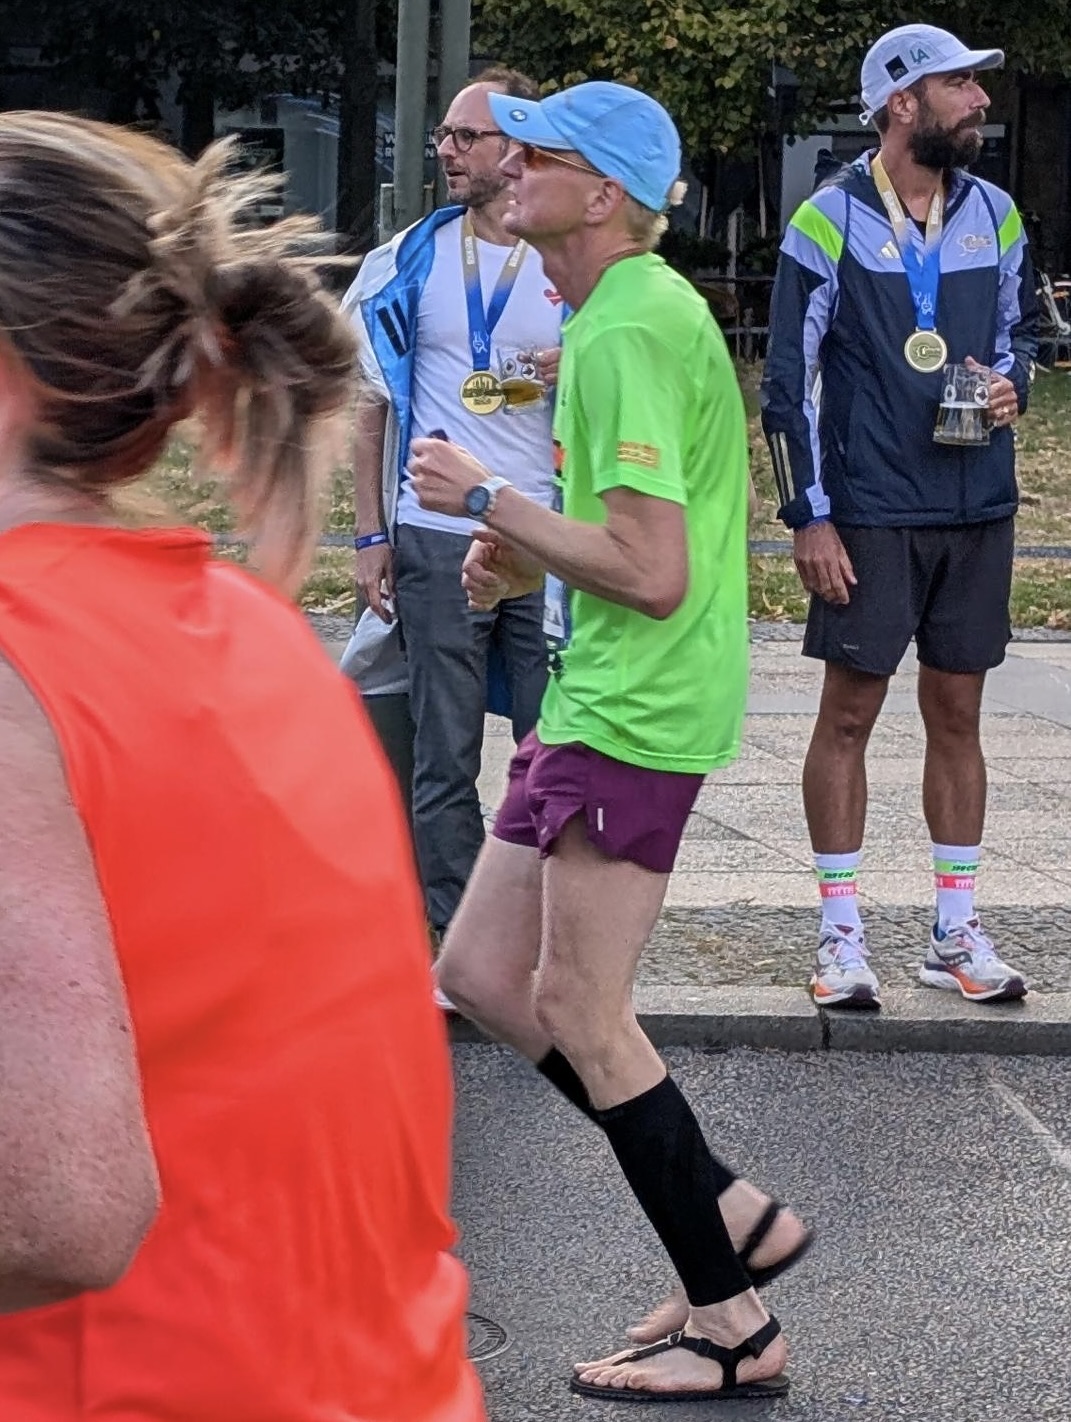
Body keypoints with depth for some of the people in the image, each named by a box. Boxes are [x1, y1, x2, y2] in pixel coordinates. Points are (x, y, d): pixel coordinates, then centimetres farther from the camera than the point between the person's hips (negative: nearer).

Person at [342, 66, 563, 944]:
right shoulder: (410, 262, 8)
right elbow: (374, 405, 10)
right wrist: (371, 536, 4)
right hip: (436, 543, 1)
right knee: (445, 758, 5)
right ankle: (452, 950, 13)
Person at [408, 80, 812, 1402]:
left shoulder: (630, 331, -18)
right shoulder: (628, 312, 15)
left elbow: (652, 574, -24)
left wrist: (487, 498, -15)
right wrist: (530, 548, 10)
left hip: (636, 708, -11)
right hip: (597, 700, 11)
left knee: (579, 1011, -4)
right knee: (481, 974, 12)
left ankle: (731, 1326, 7)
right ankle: (729, 1217, 18)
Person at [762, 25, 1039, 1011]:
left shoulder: (995, 216, 7)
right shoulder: (831, 222, -7)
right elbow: (789, 380, -5)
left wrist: (1013, 383, -3)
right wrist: (810, 515, -9)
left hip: (978, 511, 4)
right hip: (870, 514, -4)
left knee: (957, 715, 10)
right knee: (849, 715, 1)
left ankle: (956, 932, 18)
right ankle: (841, 936, 10)